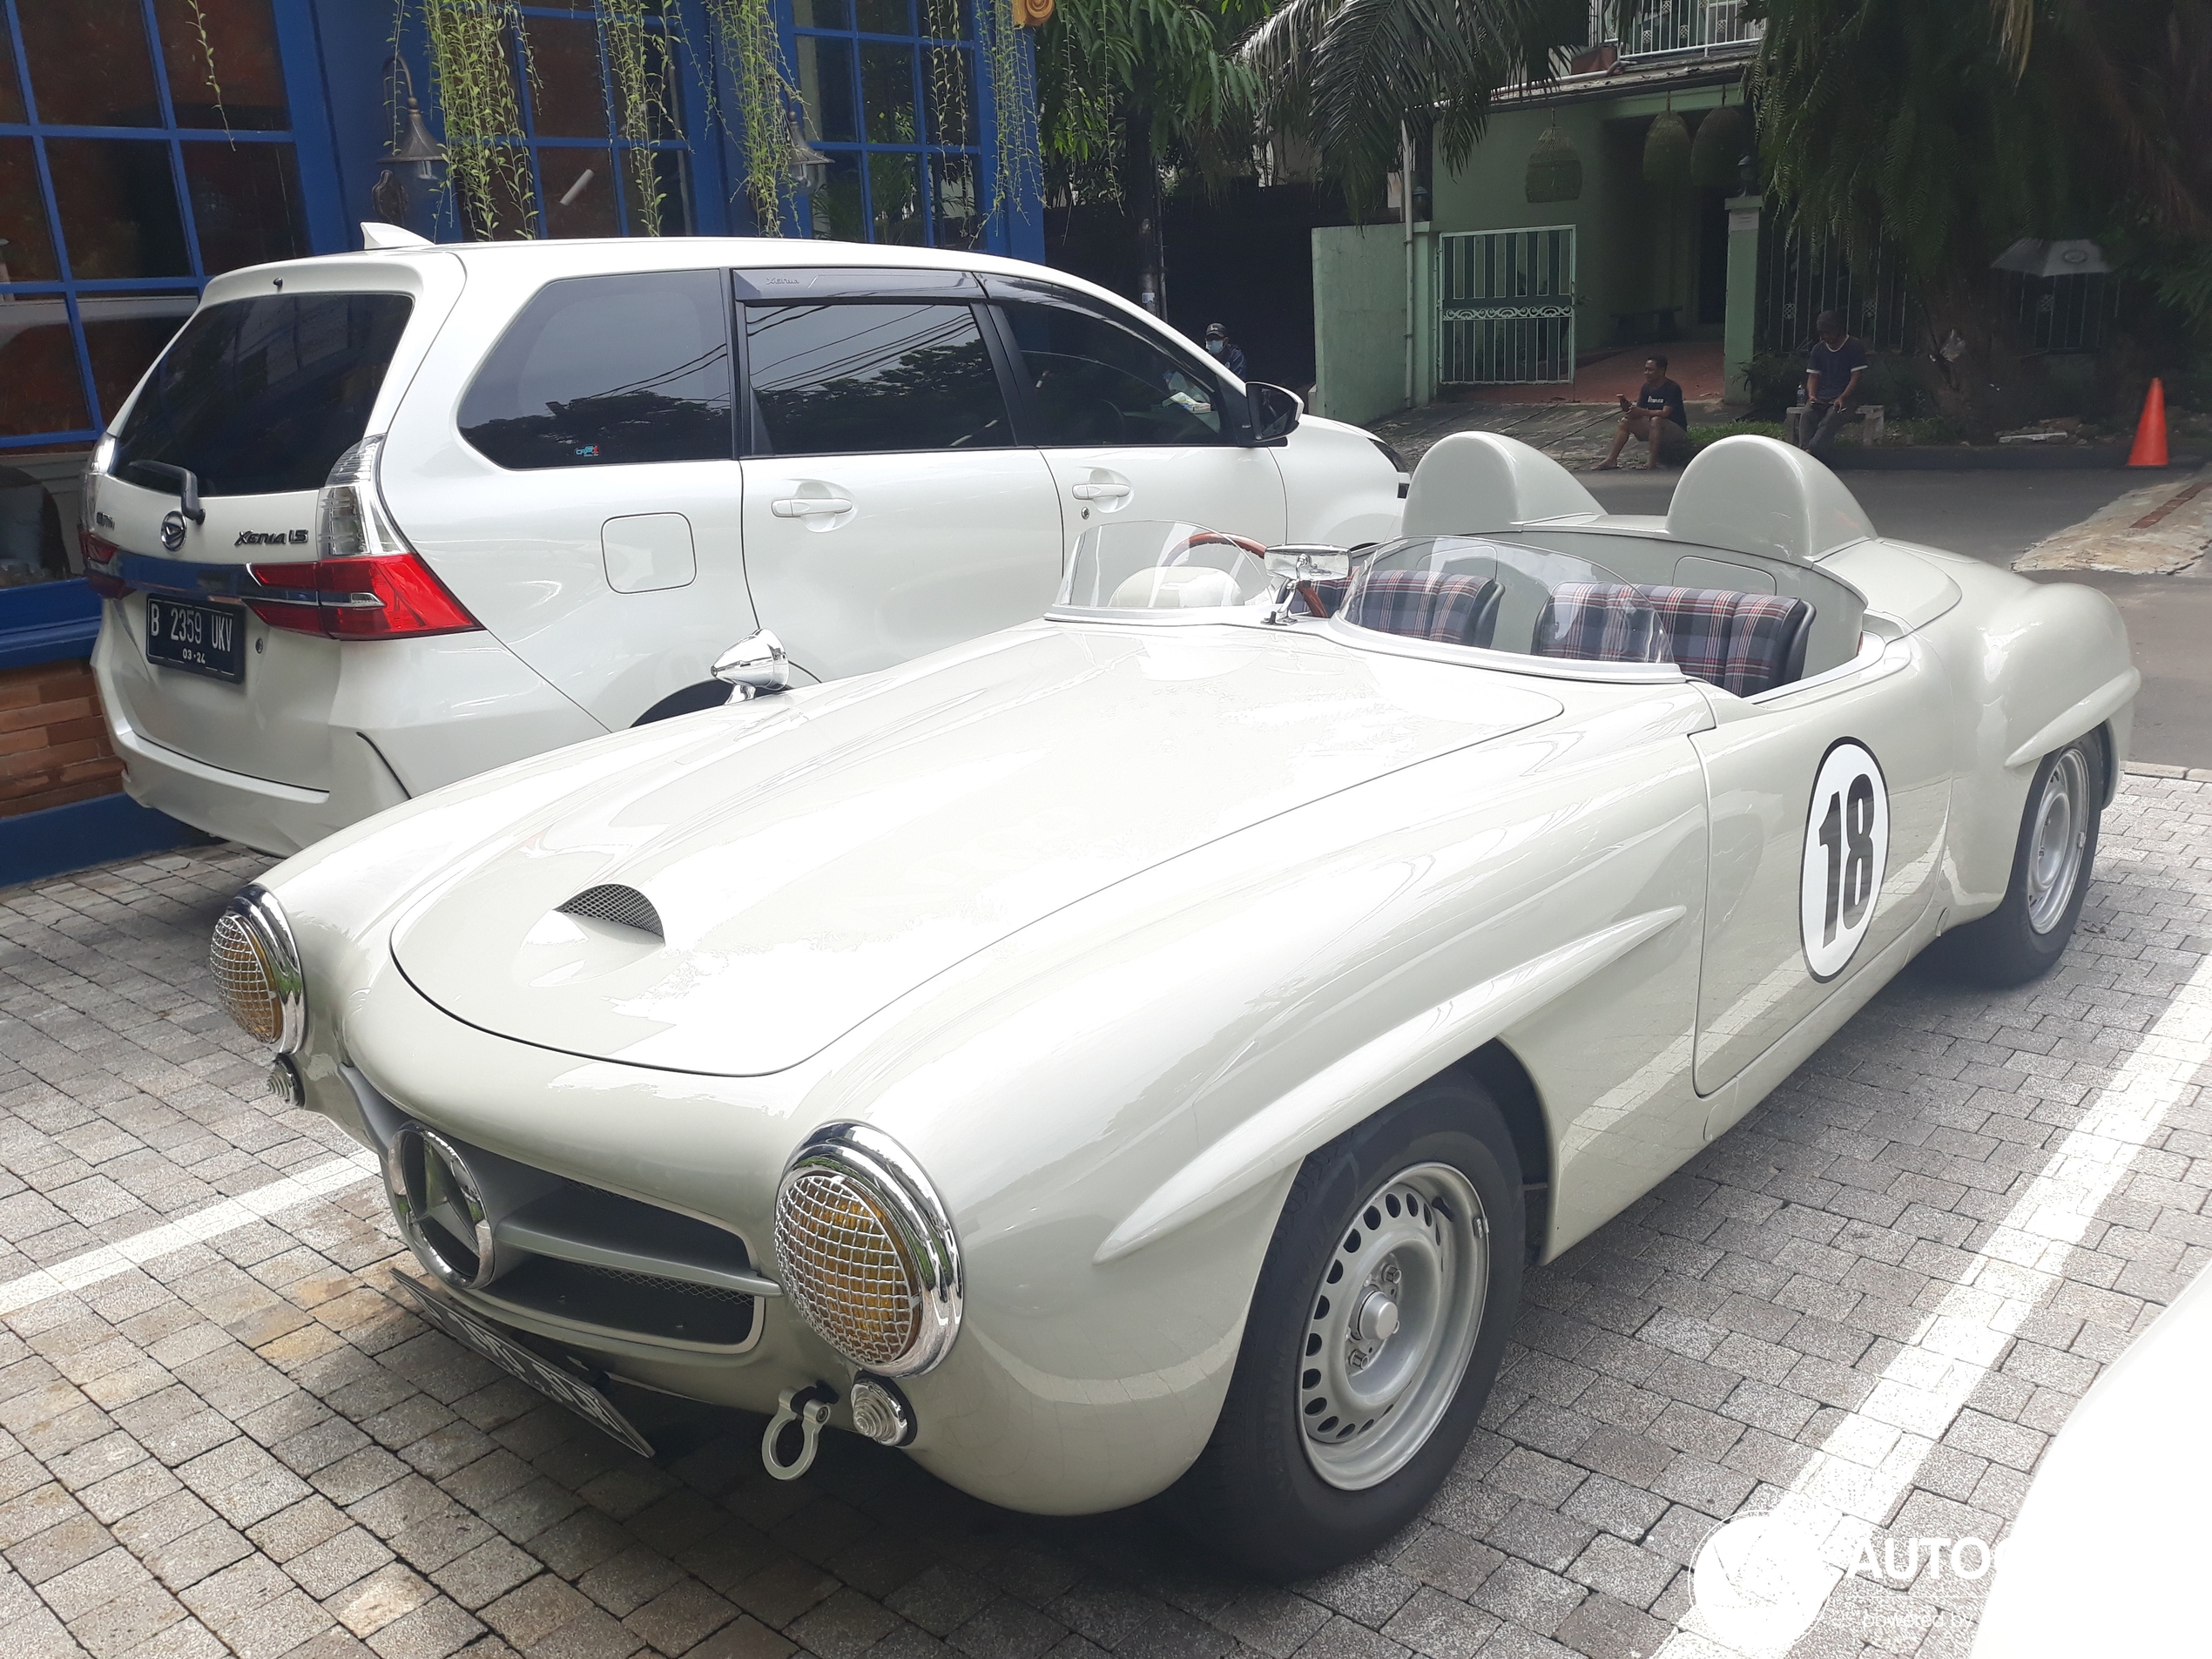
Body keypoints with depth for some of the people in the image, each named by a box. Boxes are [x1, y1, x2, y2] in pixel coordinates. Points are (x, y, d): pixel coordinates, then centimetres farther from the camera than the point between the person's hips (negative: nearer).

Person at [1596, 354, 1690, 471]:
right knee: (1625, 421, -5)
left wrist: (1642, 412, -35)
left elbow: (1665, 413, -29)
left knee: (1656, 420, -37)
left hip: (1677, 432, -7)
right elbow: (1638, 411, -1)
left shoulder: (1672, 389, -17)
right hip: (1654, 430, 8)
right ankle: (1611, 460, -16)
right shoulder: (1646, 388, 4)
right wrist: (1629, 408, -22)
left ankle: (1653, 464, -38)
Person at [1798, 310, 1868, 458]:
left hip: (1845, 397, -4)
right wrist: (1812, 396, -9)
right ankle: (1805, 449, -45)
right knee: (1807, 415, -29)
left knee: (1832, 417, -36)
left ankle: (1810, 452, -52)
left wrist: (1842, 398, -21)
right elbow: (1813, 376, 13)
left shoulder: (1854, 347, 0)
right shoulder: (1818, 349, 15)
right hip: (1822, 397, 4)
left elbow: (1856, 377, -6)